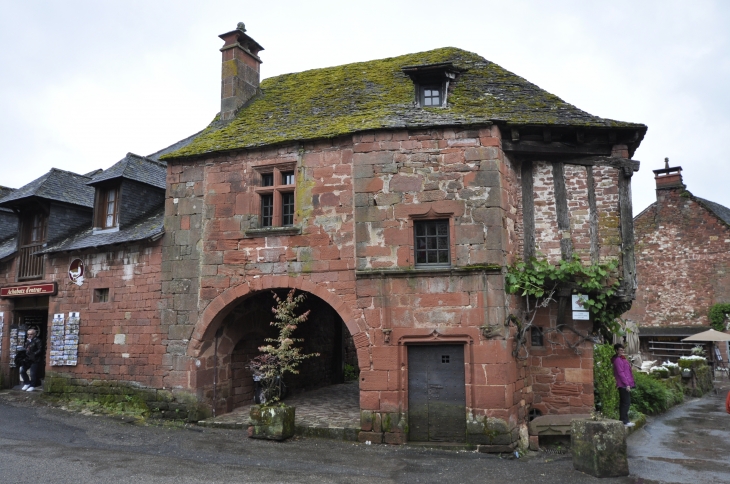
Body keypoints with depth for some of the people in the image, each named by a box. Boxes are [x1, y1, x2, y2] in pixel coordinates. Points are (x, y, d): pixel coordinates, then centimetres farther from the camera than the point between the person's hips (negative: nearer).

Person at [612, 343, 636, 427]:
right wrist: (627, 384, -20)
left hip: (624, 385, 10)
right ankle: (625, 421, -7)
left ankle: (623, 420, 18)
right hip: (624, 385, -10)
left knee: (623, 402, 13)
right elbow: (621, 373, -18)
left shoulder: (622, 359, 20)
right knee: (626, 402, -9)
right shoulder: (618, 360, -13)